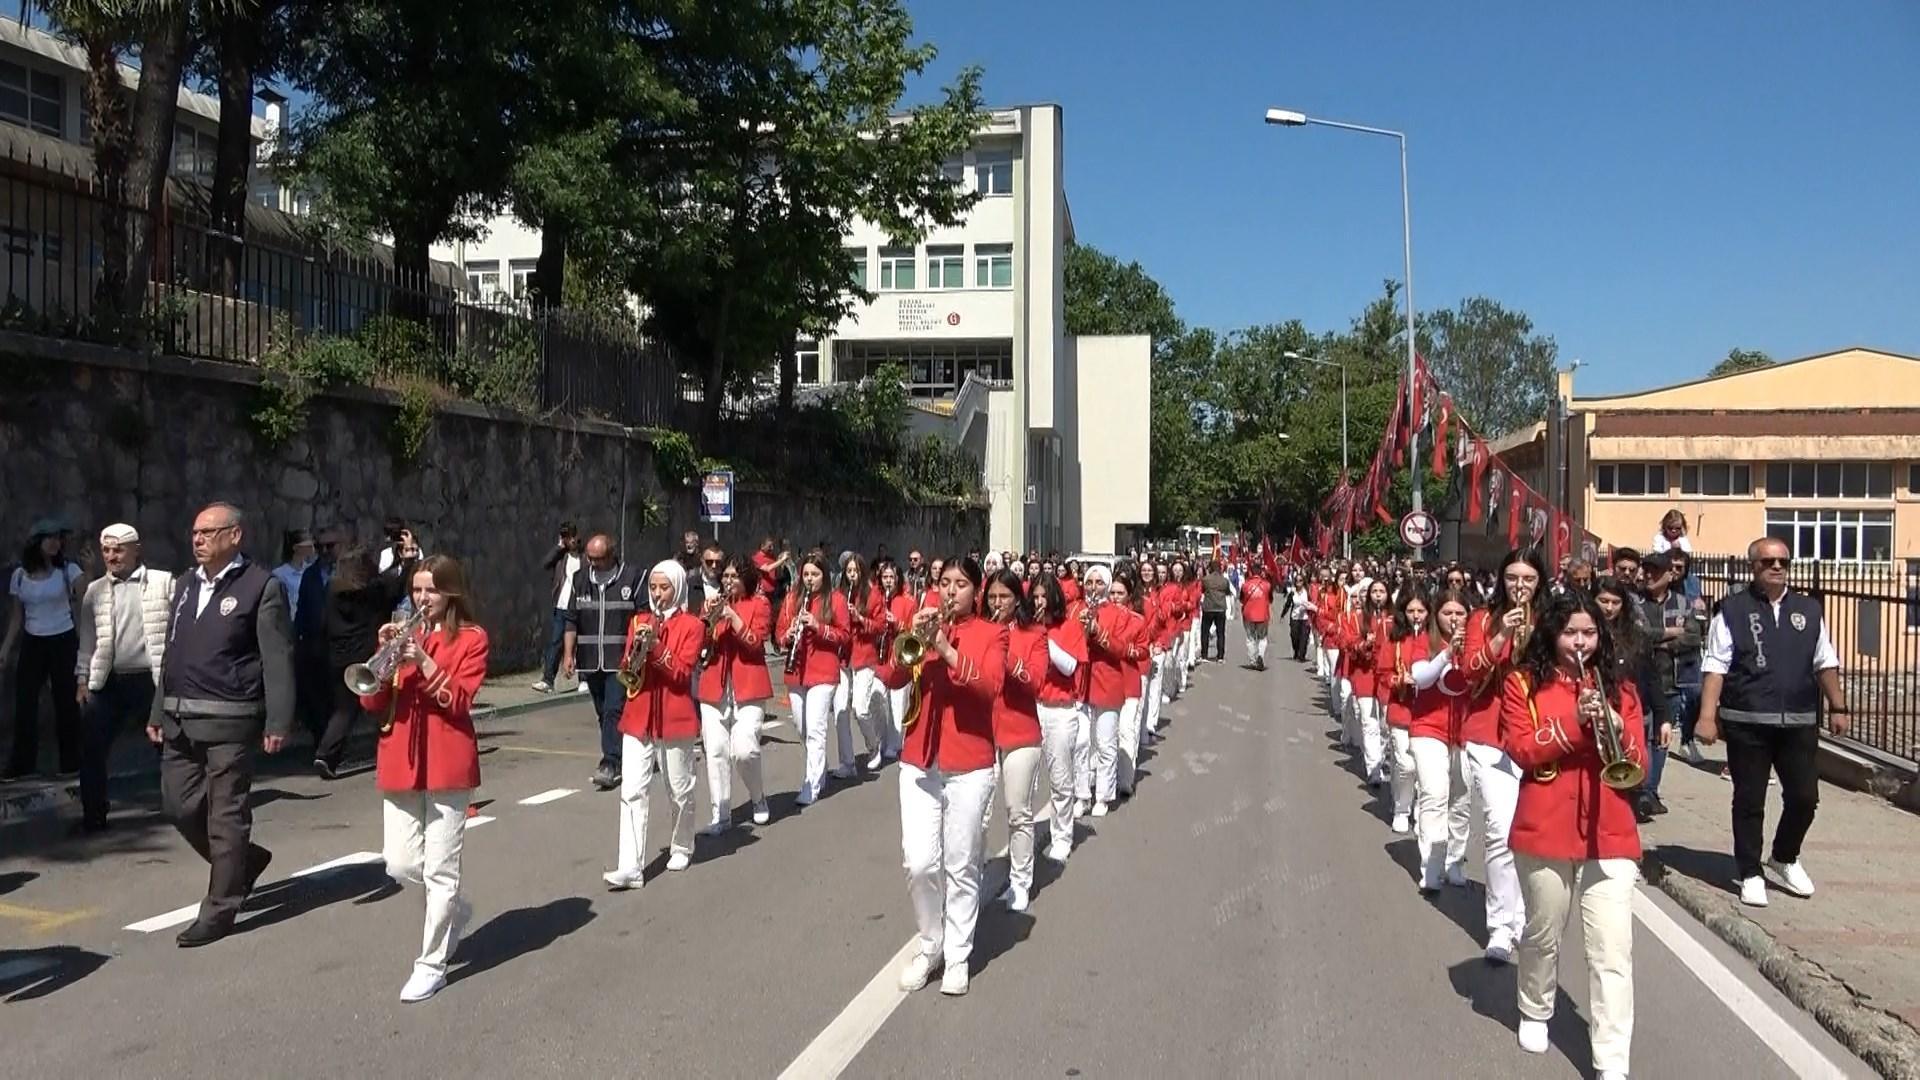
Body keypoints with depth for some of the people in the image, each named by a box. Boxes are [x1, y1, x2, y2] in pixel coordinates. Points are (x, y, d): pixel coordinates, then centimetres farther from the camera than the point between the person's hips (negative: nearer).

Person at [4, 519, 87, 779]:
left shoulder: (68, 569, -6)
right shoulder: (20, 575, 3)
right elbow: (16, 617, 9)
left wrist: (89, 570, -35)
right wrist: (5, 649, 4)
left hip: (63, 642, -3)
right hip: (32, 644, 3)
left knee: (66, 702, 3)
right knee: (24, 703, 2)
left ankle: (71, 762, 12)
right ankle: (22, 764, 11)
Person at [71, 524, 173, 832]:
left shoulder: (163, 582, -2)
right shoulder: (95, 590, 9)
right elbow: (87, 640, 12)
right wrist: (83, 679, 8)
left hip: (152, 679, -3)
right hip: (107, 682, 3)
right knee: (91, 749, 3)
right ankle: (93, 816, 15)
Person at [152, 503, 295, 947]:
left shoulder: (261, 586, -8)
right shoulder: (185, 584, 15)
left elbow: (277, 659, -12)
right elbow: (171, 653, 19)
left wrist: (277, 722, -17)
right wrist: (159, 713, 17)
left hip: (228, 719, -7)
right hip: (181, 719, 7)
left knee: (226, 814, 0)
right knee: (179, 806, 10)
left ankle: (219, 909, 10)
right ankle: (245, 861, 32)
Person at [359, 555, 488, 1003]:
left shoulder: (471, 638, -1)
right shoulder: (403, 634, 12)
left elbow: (459, 701, -13)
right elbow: (370, 701, 3)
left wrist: (423, 660, -21)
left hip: (447, 763, -5)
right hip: (399, 762, 5)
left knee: (440, 870, -2)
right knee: (400, 864, 6)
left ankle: (432, 964, 9)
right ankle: (455, 910, 33)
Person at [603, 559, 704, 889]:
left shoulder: (691, 625, -3)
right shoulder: (639, 620, 10)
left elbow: (681, 673, -11)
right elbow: (625, 671, 7)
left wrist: (656, 646, -22)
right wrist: (636, 649, -13)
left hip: (674, 719, -3)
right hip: (637, 717, 3)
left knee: (680, 790, 10)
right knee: (632, 792, -6)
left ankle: (681, 848, 33)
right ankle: (630, 868, -9)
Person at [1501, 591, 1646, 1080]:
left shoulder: (1618, 688, 9)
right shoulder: (1524, 684, 2)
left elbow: (1638, 764, 5)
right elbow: (1521, 750, -9)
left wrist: (1618, 731, -15)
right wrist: (1574, 721, -20)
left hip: (1610, 834, 1)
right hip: (1546, 831, -1)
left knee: (1613, 952, -5)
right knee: (1543, 935, 16)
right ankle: (1535, 1013, 41)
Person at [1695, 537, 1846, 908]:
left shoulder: (1809, 609, 11)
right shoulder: (1733, 610, -3)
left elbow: (1825, 663, 18)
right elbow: (1715, 667, -7)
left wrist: (1838, 707, 15)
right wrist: (1707, 716, -13)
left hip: (1799, 723, 4)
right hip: (1746, 724, -4)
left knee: (1804, 797, 7)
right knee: (1749, 801, 4)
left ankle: (1785, 858, 33)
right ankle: (1750, 874, 18)